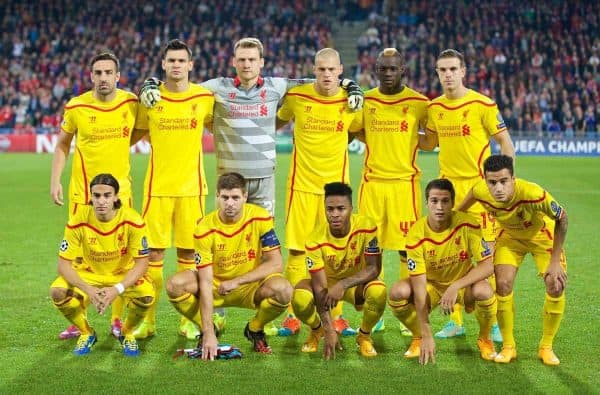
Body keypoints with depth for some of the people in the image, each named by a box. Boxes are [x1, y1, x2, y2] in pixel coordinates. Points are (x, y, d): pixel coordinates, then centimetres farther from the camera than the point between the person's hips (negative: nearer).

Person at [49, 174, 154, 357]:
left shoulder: (132, 221, -23)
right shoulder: (78, 221, -21)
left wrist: (117, 289, -35)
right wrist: (88, 289, -36)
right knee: (58, 291, -27)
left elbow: (141, 263, -19)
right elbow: (64, 264, -18)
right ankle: (86, 333, 3)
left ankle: (127, 333, 2)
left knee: (146, 294, -33)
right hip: (90, 275, 1)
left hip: (124, 275, -1)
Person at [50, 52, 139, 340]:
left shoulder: (131, 103, -4)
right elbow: (62, 145, 4)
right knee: (78, 254, 2)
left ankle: (118, 319, 17)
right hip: (82, 189, -1)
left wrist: (116, 146, -6)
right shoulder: (76, 107, -7)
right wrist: (55, 180, -3)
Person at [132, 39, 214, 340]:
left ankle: (189, 320, 13)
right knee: (153, 252, -1)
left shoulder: (205, 98, 1)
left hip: (191, 186, 0)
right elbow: (135, 134, 14)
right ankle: (148, 320, 7)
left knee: (187, 252, 4)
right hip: (157, 187, 0)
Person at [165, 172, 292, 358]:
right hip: (216, 286, 0)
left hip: (250, 287, 0)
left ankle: (255, 330, 1)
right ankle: (206, 331, 2)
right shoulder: (205, 229, -19)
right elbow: (206, 283, -22)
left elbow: (276, 264, -16)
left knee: (283, 290, -32)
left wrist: (236, 281, -24)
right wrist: (209, 333, -30)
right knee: (175, 285, -27)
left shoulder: (260, 218, -15)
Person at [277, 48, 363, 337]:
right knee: (296, 250, -1)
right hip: (301, 183, -1)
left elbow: (362, 131, 18)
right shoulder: (296, 96, -2)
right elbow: (276, 123, 16)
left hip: (336, 183, 1)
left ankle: (336, 315, 12)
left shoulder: (351, 101, 0)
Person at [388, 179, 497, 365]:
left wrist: (455, 287, -38)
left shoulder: (467, 224, -22)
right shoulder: (417, 234, -23)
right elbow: (419, 285, -25)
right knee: (398, 292, -29)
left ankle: (484, 339, -2)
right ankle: (418, 338, 1)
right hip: (431, 285, 1)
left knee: (484, 291, -34)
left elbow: (487, 266, -23)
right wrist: (426, 335, -29)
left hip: (464, 284, 0)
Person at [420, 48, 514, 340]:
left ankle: (496, 322, 5)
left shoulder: (483, 105, -8)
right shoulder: (434, 108, 7)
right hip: (447, 184, 5)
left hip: (478, 184, -5)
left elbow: (506, 144, -4)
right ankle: (455, 321, 16)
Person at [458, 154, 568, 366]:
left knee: (556, 285, -16)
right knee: (503, 284, -16)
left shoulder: (533, 194, -41)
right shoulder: (480, 192, -32)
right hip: (510, 236, 2)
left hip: (542, 234, -2)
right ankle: (508, 346, 2)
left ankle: (546, 347, 3)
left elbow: (562, 219, -24)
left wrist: (555, 260, -22)